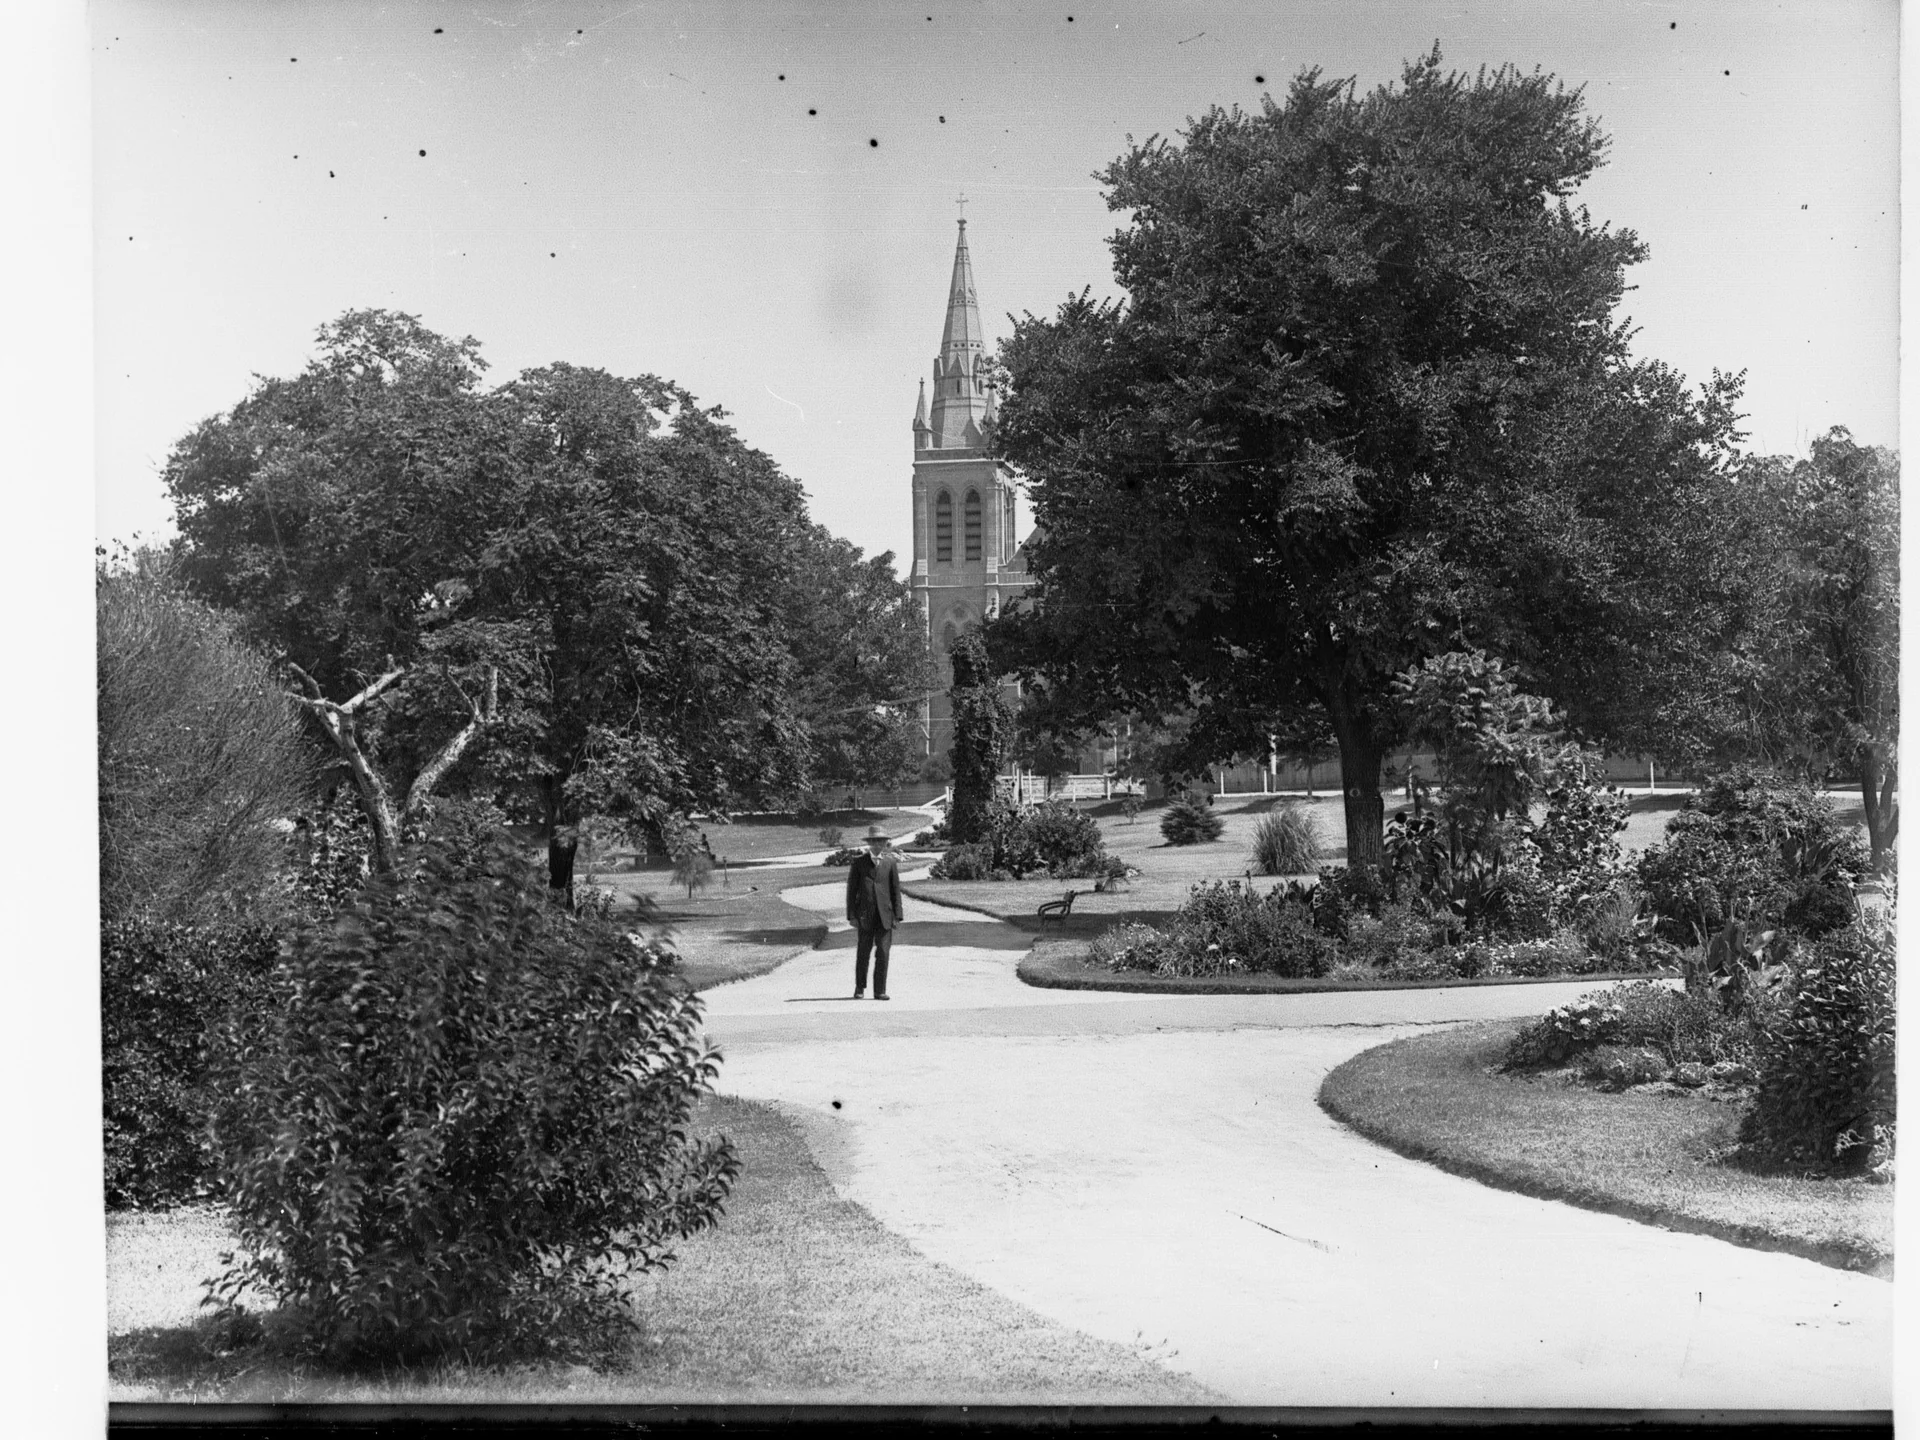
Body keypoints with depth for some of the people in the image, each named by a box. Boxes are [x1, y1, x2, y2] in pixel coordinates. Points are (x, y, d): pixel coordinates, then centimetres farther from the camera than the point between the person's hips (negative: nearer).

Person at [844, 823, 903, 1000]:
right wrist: (851, 915, -3)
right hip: (865, 915, -1)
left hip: (885, 915, 1)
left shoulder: (891, 863, 8)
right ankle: (859, 988, 16)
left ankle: (880, 990, 3)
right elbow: (851, 890, 4)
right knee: (863, 953, 3)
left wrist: (897, 915, 1)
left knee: (883, 953, -3)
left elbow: (896, 890, 8)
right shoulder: (859, 862, 6)